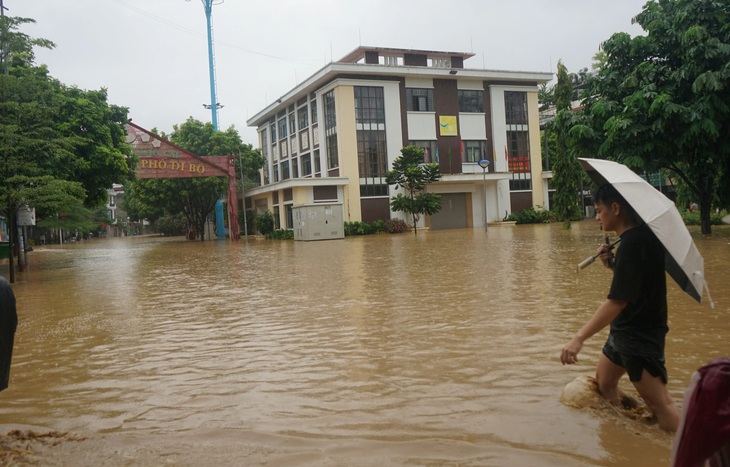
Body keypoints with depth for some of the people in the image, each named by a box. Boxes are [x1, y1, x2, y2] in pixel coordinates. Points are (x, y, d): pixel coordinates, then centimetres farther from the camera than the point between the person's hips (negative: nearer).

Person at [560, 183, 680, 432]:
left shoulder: (633, 242, -24)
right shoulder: (640, 236, 5)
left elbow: (617, 300, -29)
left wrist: (579, 338, -31)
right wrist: (612, 263, -2)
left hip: (640, 336, -10)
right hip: (624, 329, 10)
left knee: (659, 404, -8)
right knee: (604, 384, 22)